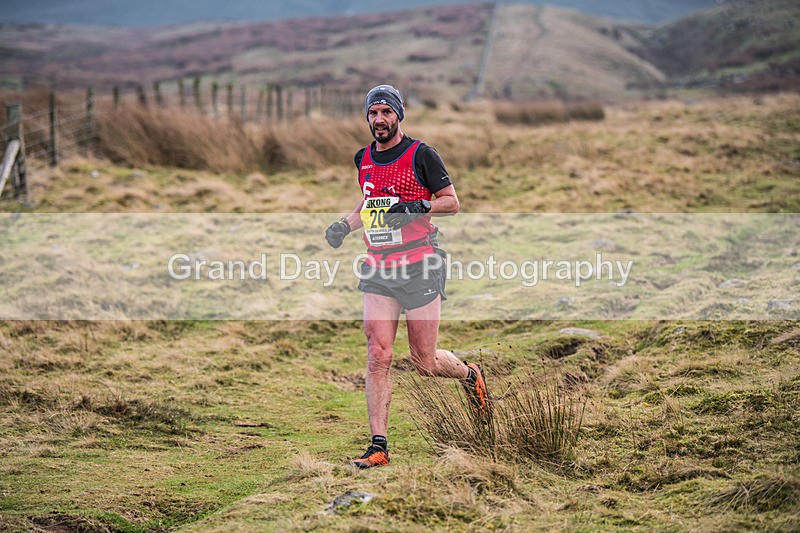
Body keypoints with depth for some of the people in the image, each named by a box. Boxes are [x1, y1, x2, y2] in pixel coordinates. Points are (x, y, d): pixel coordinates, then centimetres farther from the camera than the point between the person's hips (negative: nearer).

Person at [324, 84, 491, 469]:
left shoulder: (421, 155, -5)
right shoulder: (363, 160, 12)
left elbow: (452, 202, -2)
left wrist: (419, 207, -20)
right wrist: (345, 225, 11)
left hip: (419, 267, -4)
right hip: (377, 270, 4)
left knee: (424, 362, 1)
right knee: (378, 356, -7)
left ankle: (469, 374, 35)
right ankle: (379, 446, -5)